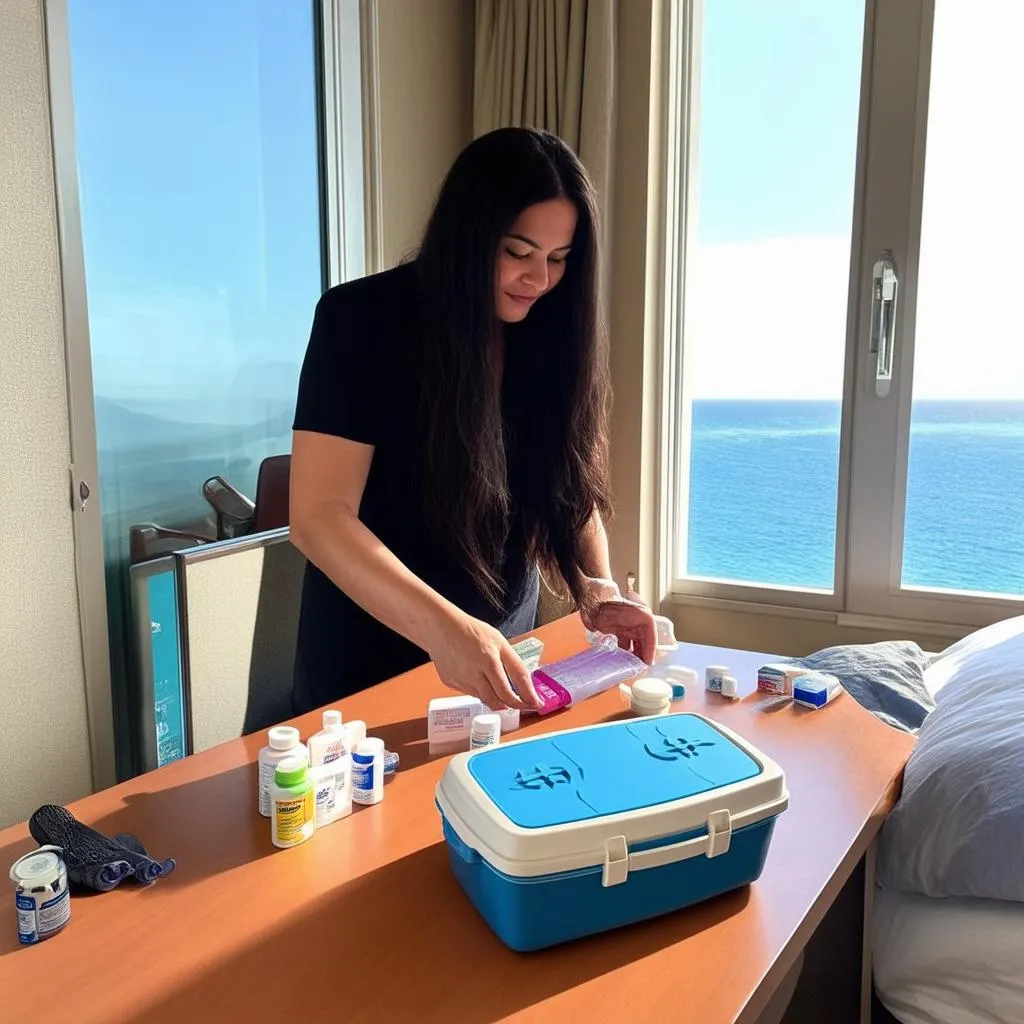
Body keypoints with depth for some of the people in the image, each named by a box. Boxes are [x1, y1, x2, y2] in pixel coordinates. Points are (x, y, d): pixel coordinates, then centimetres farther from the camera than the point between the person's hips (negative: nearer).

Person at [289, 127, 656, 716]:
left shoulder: (549, 336, -4)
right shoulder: (360, 320, -18)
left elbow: (572, 485, 0)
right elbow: (320, 517, -25)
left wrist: (598, 590, -20)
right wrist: (444, 628, -39)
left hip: (502, 647, 4)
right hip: (373, 660, -4)